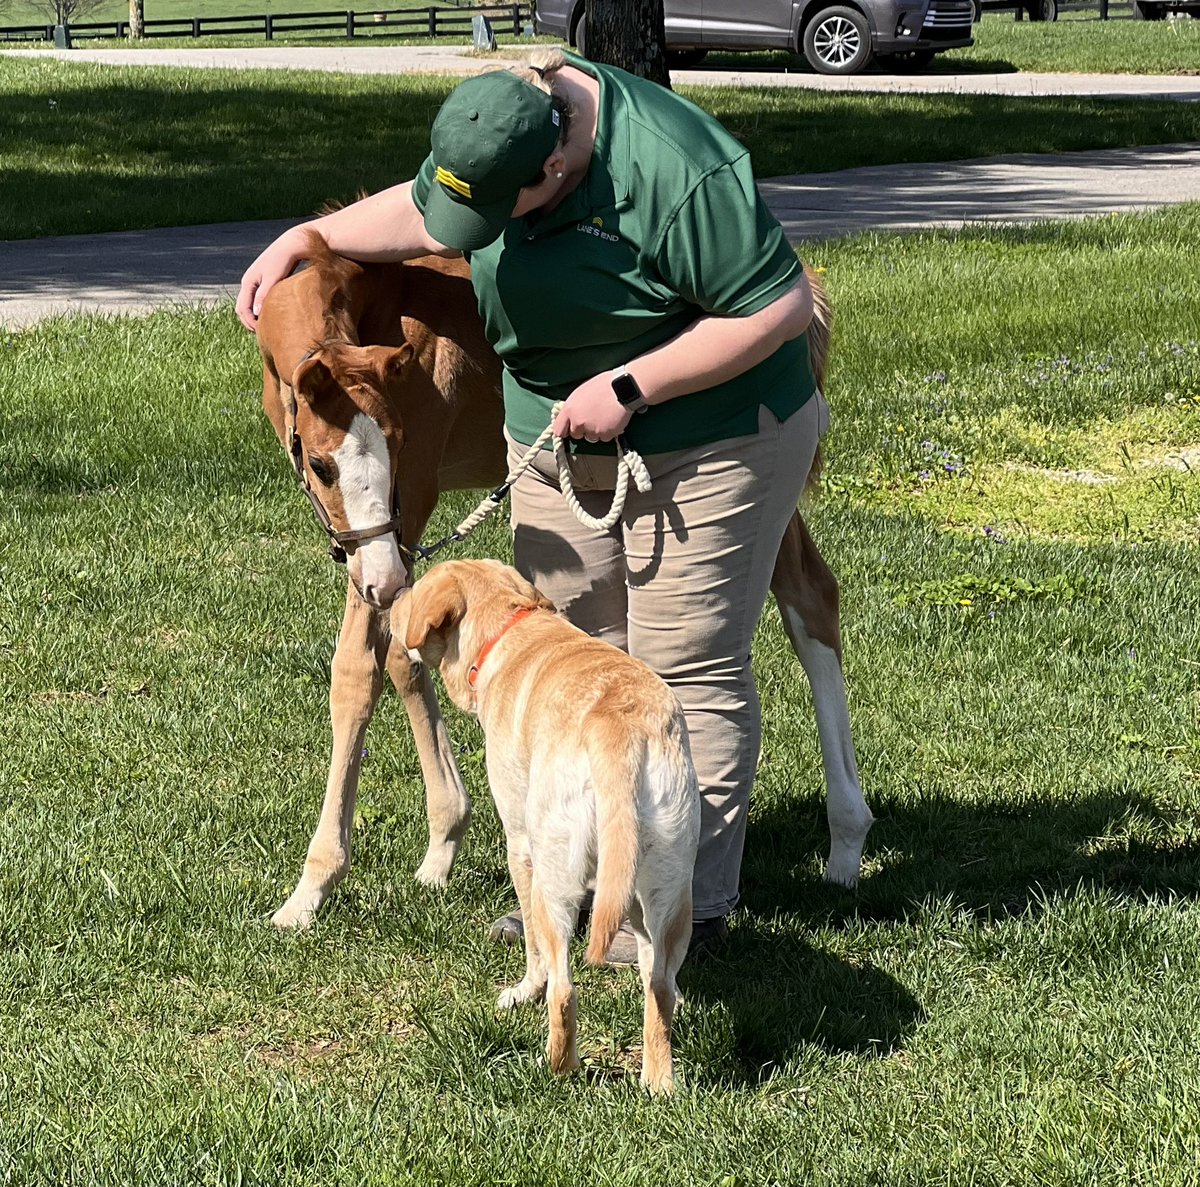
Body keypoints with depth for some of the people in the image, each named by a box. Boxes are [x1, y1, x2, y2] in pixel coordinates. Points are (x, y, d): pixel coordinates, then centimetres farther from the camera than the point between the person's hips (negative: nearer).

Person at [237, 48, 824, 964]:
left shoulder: (675, 175, -31)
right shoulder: (498, 121, -6)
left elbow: (780, 306, -27)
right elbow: (422, 212, 15)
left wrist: (629, 388, -25)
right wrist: (303, 241, 7)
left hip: (706, 450, -8)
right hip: (563, 445, 8)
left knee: (688, 672, -4)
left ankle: (694, 903, 5)